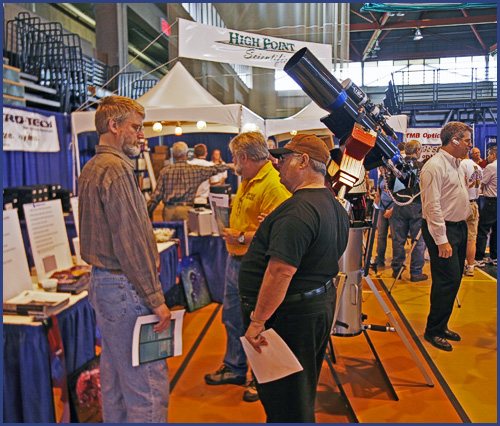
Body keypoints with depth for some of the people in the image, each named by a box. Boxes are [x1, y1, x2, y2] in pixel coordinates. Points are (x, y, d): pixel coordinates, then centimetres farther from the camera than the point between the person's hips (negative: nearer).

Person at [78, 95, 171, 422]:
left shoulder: (92, 168, 16)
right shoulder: (116, 169, -16)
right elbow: (129, 241, -21)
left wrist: (148, 256, 17)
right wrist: (155, 298, -17)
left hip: (103, 281, 11)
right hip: (124, 286, -11)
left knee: (114, 376, 20)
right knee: (148, 383, -2)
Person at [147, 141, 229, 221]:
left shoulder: (165, 171, 4)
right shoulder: (195, 170, 2)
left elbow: (157, 194, 3)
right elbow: (215, 169, 16)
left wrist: (148, 212, 11)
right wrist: (226, 166, 36)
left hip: (168, 210, 2)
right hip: (186, 209, -2)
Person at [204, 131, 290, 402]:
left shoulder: (274, 185, -22)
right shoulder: (247, 182, 11)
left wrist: (242, 238, -22)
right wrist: (230, 233, 5)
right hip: (235, 261, 10)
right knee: (232, 318, 21)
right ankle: (234, 369, 41)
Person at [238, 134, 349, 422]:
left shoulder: (298, 210, -25)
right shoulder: (336, 206, 9)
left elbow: (281, 271, -31)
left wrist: (257, 321, -25)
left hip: (291, 314, -10)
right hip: (322, 305, 10)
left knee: (284, 405, 8)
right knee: (302, 396, 27)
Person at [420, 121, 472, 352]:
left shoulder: (456, 164, 16)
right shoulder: (434, 166, -15)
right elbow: (432, 206, -20)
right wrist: (441, 240, -21)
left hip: (459, 227, 10)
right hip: (443, 229, -9)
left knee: (454, 279, 12)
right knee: (448, 280, -8)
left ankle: (441, 326, 25)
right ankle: (433, 331, 6)